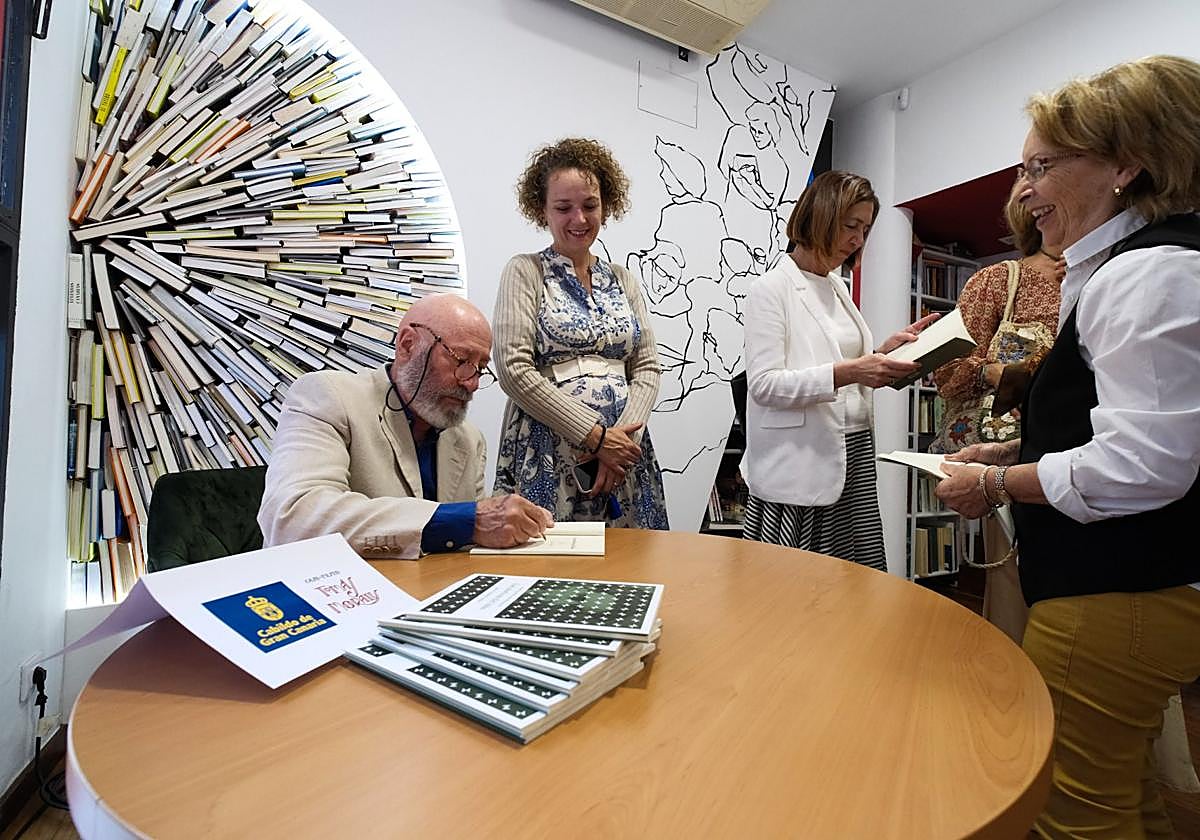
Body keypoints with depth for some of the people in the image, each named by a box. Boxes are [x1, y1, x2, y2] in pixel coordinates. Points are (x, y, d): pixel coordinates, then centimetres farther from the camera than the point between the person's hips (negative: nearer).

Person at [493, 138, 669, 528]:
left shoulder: (623, 281, 14)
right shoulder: (525, 272, 0)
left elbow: (647, 368, 8)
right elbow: (515, 370, -11)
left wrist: (624, 431, -10)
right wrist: (596, 436, -13)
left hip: (622, 452, 4)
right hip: (547, 456, -4)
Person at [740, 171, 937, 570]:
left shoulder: (838, 287, 17)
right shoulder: (770, 289, -6)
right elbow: (762, 384, -16)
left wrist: (885, 350, 5)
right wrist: (845, 372, -24)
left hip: (853, 457, 7)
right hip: (800, 464, -7)